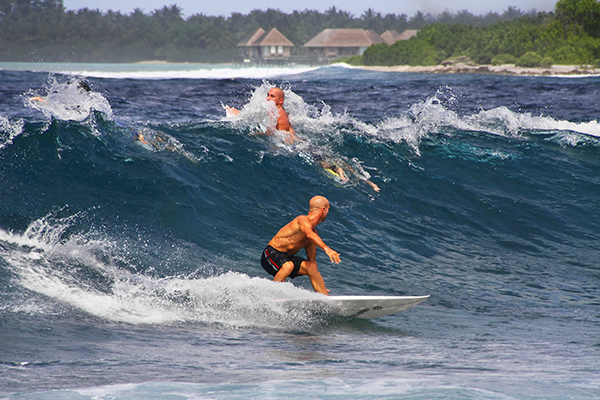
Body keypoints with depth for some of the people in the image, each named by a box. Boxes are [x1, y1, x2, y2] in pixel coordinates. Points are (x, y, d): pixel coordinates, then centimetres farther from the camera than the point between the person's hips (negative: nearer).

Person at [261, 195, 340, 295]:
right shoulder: (303, 220, -17)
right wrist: (326, 249, -55)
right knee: (288, 266, -36)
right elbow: (309, 235, -41)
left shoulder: (313, 230, 12)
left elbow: (312, 260, 18)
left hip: (286, 257, 9)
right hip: (271, 254, -9)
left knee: (311, 267, 0)